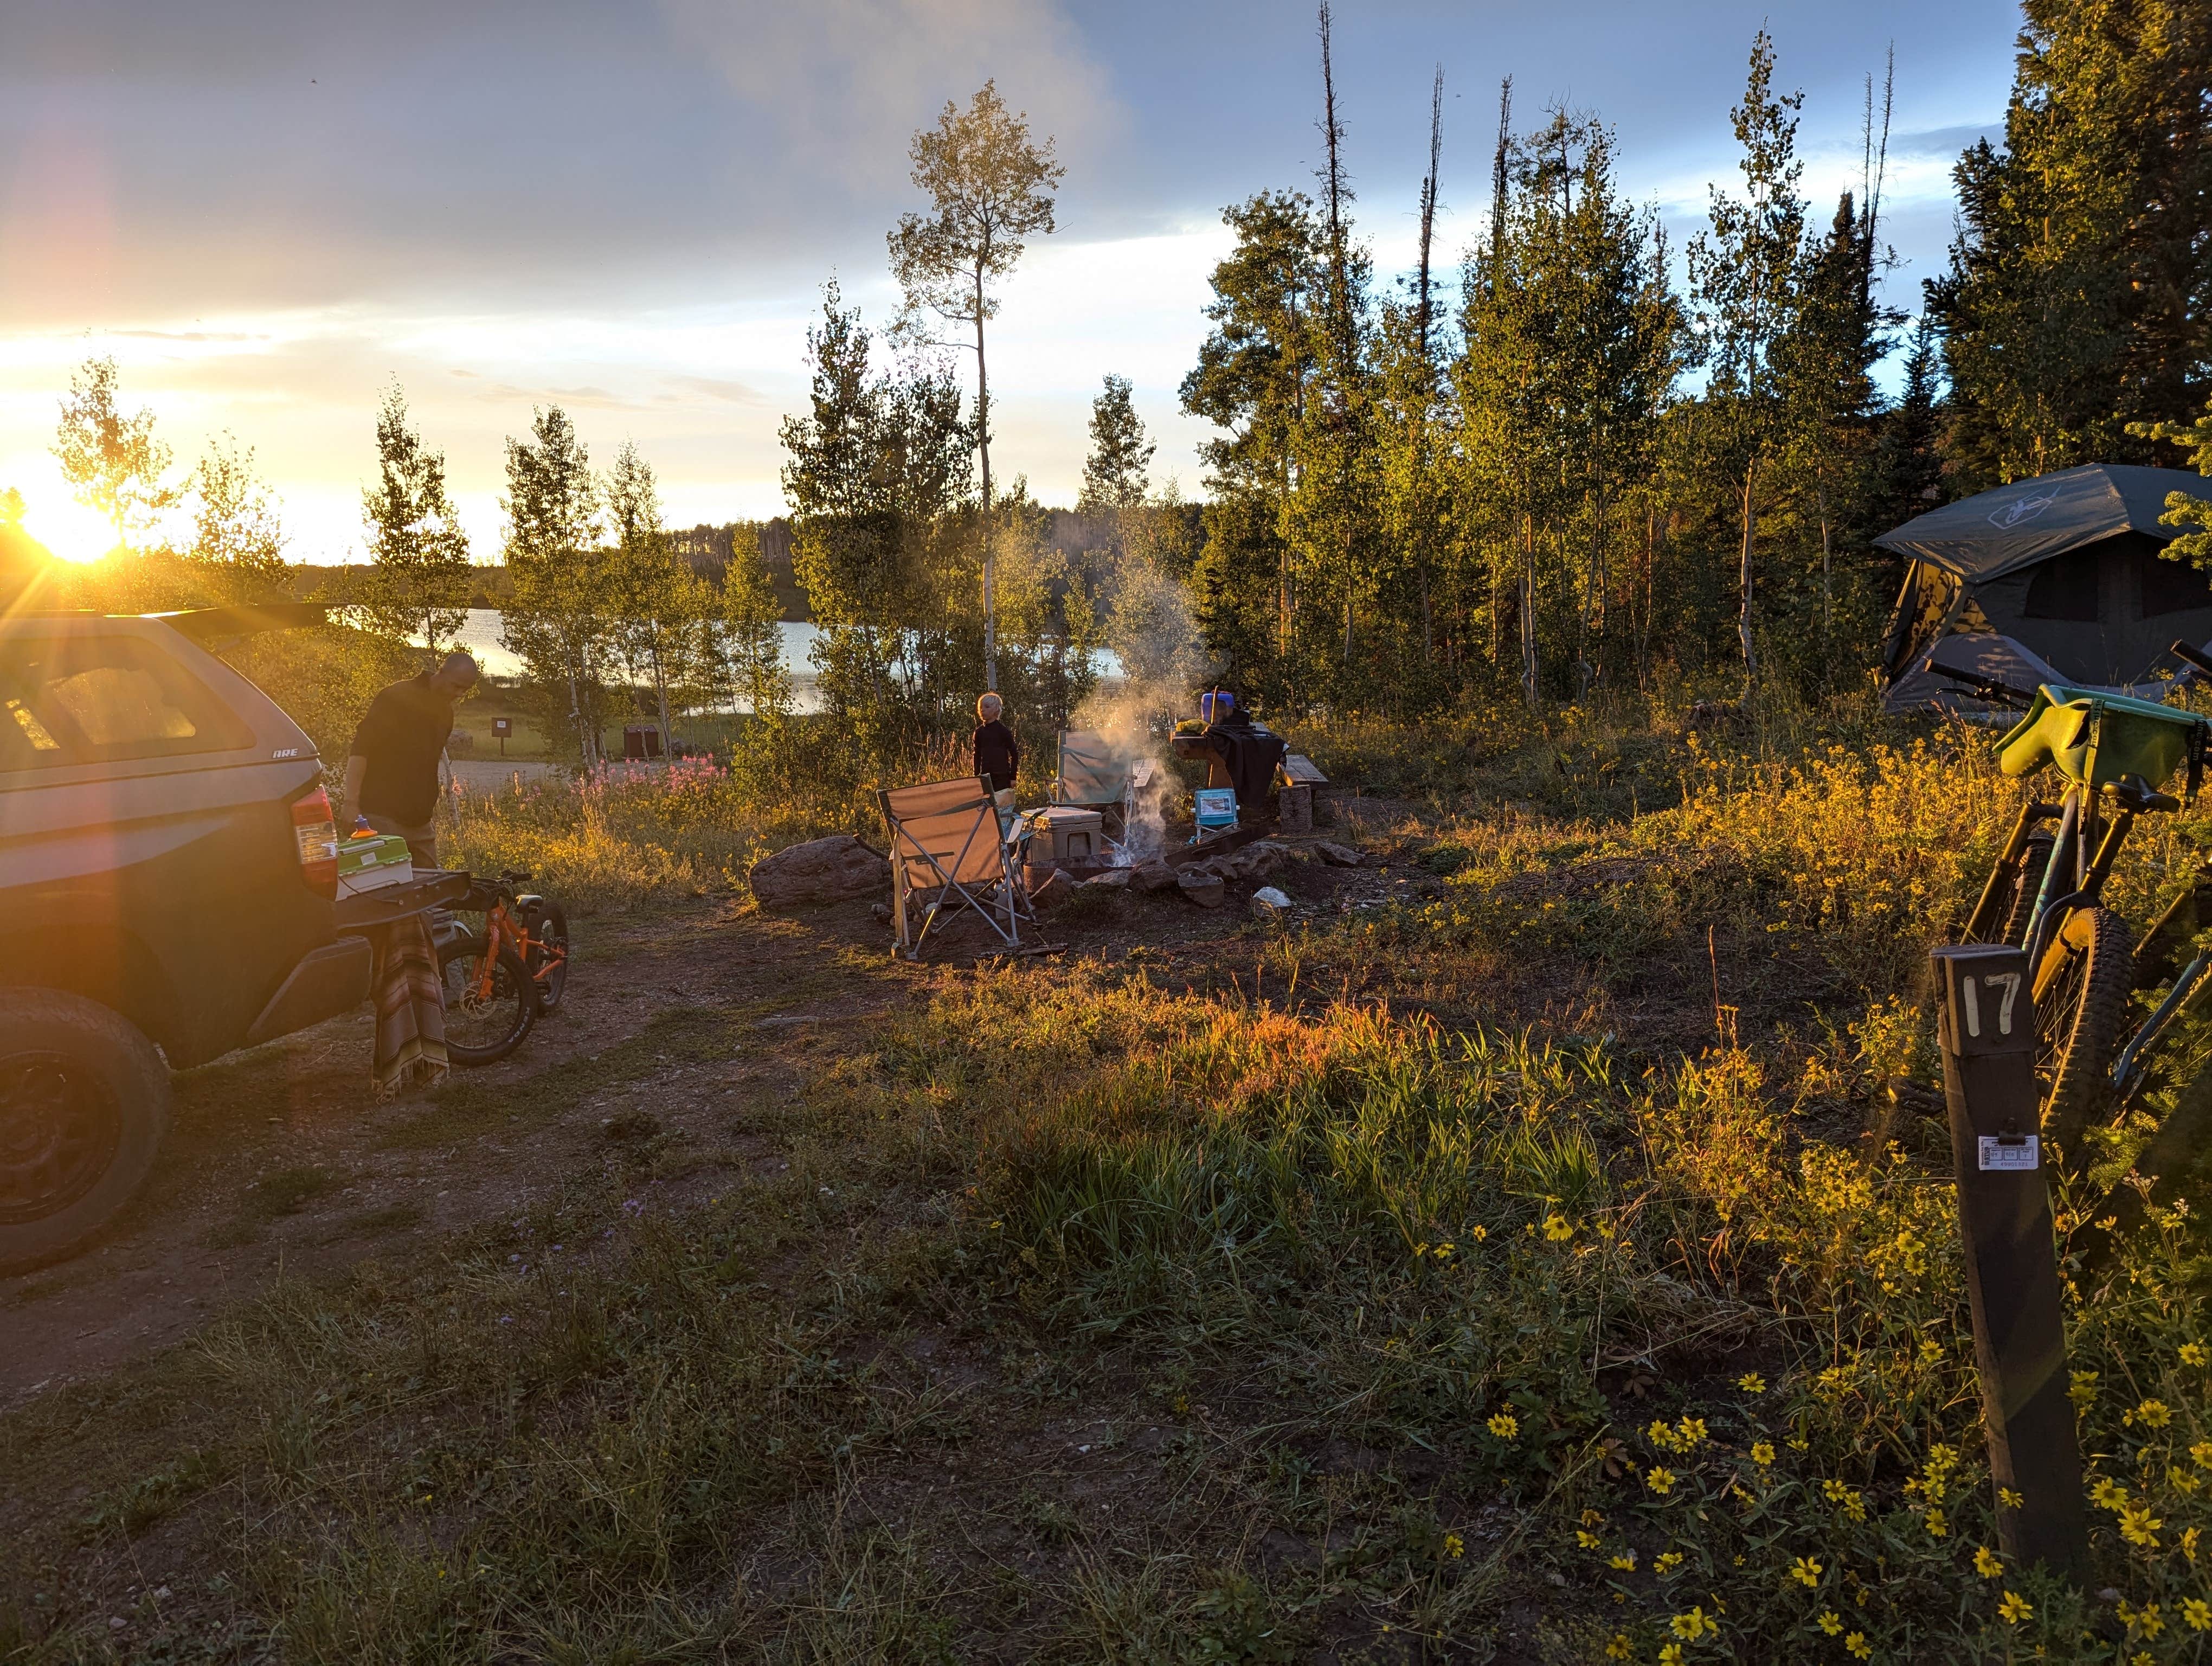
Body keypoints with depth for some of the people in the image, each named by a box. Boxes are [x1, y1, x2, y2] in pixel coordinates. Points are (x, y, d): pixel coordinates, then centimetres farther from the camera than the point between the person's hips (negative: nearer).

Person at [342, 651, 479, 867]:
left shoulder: (445, 711, 14)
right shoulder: (397, 699, -12)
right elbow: (360, 750, -16)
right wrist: (351, 804, -22)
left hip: (420, 821, 8)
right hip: (383, 817, -8)